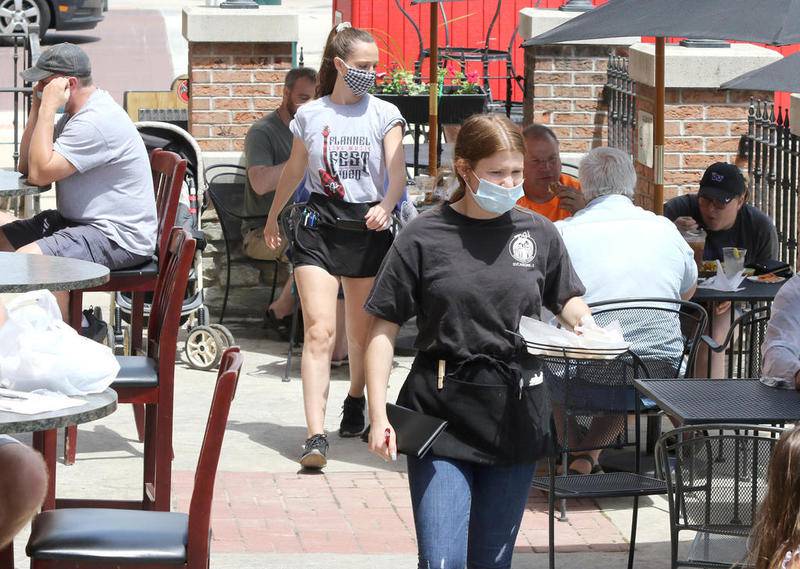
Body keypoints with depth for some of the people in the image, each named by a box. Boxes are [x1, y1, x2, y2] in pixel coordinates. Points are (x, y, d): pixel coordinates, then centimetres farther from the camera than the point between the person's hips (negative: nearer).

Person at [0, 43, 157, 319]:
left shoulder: (97, 122, -22)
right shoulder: (75, 113, 13)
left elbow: (40, 173, -24)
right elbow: (26, 166, 12)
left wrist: (48, 108, -20)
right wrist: (37, 107, 3)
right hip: (76, 223, 11)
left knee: (28, 258, -27)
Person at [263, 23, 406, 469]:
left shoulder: (384, 115, 2)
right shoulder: (309, 116, 5)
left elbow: (397, 172, -9)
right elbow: (294, 171, 20)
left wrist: (387, 206, -29)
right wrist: (273, 216, 31)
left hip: (368, 228, 1)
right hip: (320, 227, -1)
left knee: (362, 332, 13)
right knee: (319, 331, -14)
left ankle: (356, 401, 42)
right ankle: (316, 436, -21)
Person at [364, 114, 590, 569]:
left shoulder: (538, 233, 5)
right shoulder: (424, 237, -3)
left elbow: (568, 300, 20)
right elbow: (384, 330, -1)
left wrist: (587, 326, -3)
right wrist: (378, 415, -8)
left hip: (514, 420, 3)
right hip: (440, 416, -3)